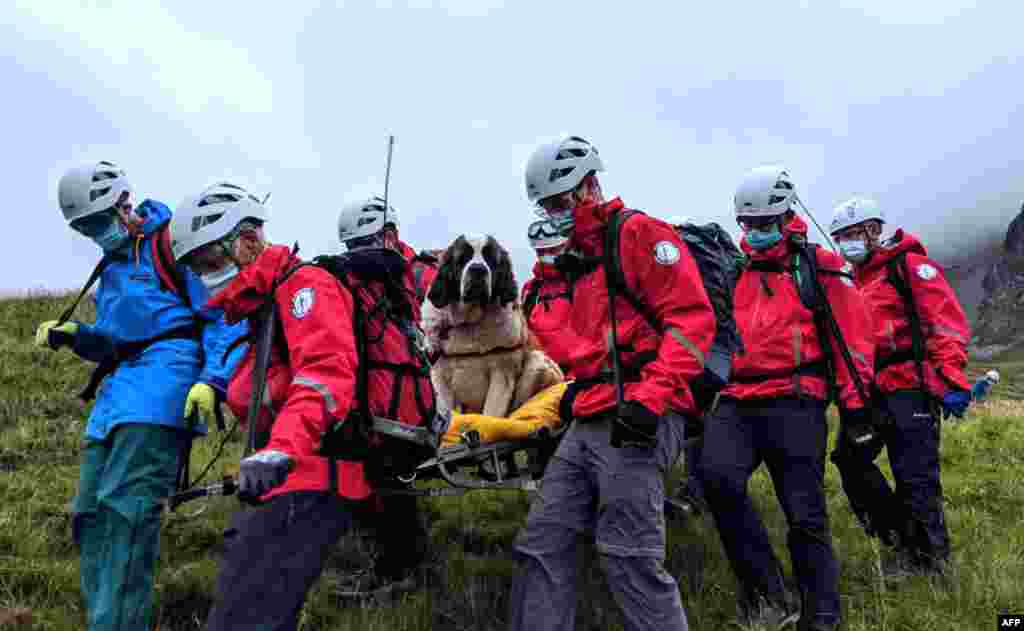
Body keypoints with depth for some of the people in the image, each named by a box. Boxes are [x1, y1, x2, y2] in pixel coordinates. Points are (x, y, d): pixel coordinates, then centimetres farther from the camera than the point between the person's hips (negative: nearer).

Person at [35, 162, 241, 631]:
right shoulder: (113, 264, 25)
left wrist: (211, 380, -21)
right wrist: (74, 335, 11)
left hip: (164, 372, -9)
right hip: (118, 389, 9)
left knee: (125, 508, -18)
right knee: (90, 515, 5)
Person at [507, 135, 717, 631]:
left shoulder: (639, 233, -2)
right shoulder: (582, 260, 26)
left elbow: (691, 317, -12)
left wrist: (649, 398, -20)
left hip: (636, 421, -9)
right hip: (587, 424, 9)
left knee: (629, 558, -11)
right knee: (542, 545, 6)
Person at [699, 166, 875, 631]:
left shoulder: (819, 268, 7)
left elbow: (851, 336, 5)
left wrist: (854, 400, -1)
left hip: (794, 402, -3)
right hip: (736, 403, 3)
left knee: (805, 517, -1)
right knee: (716, 474, -25)